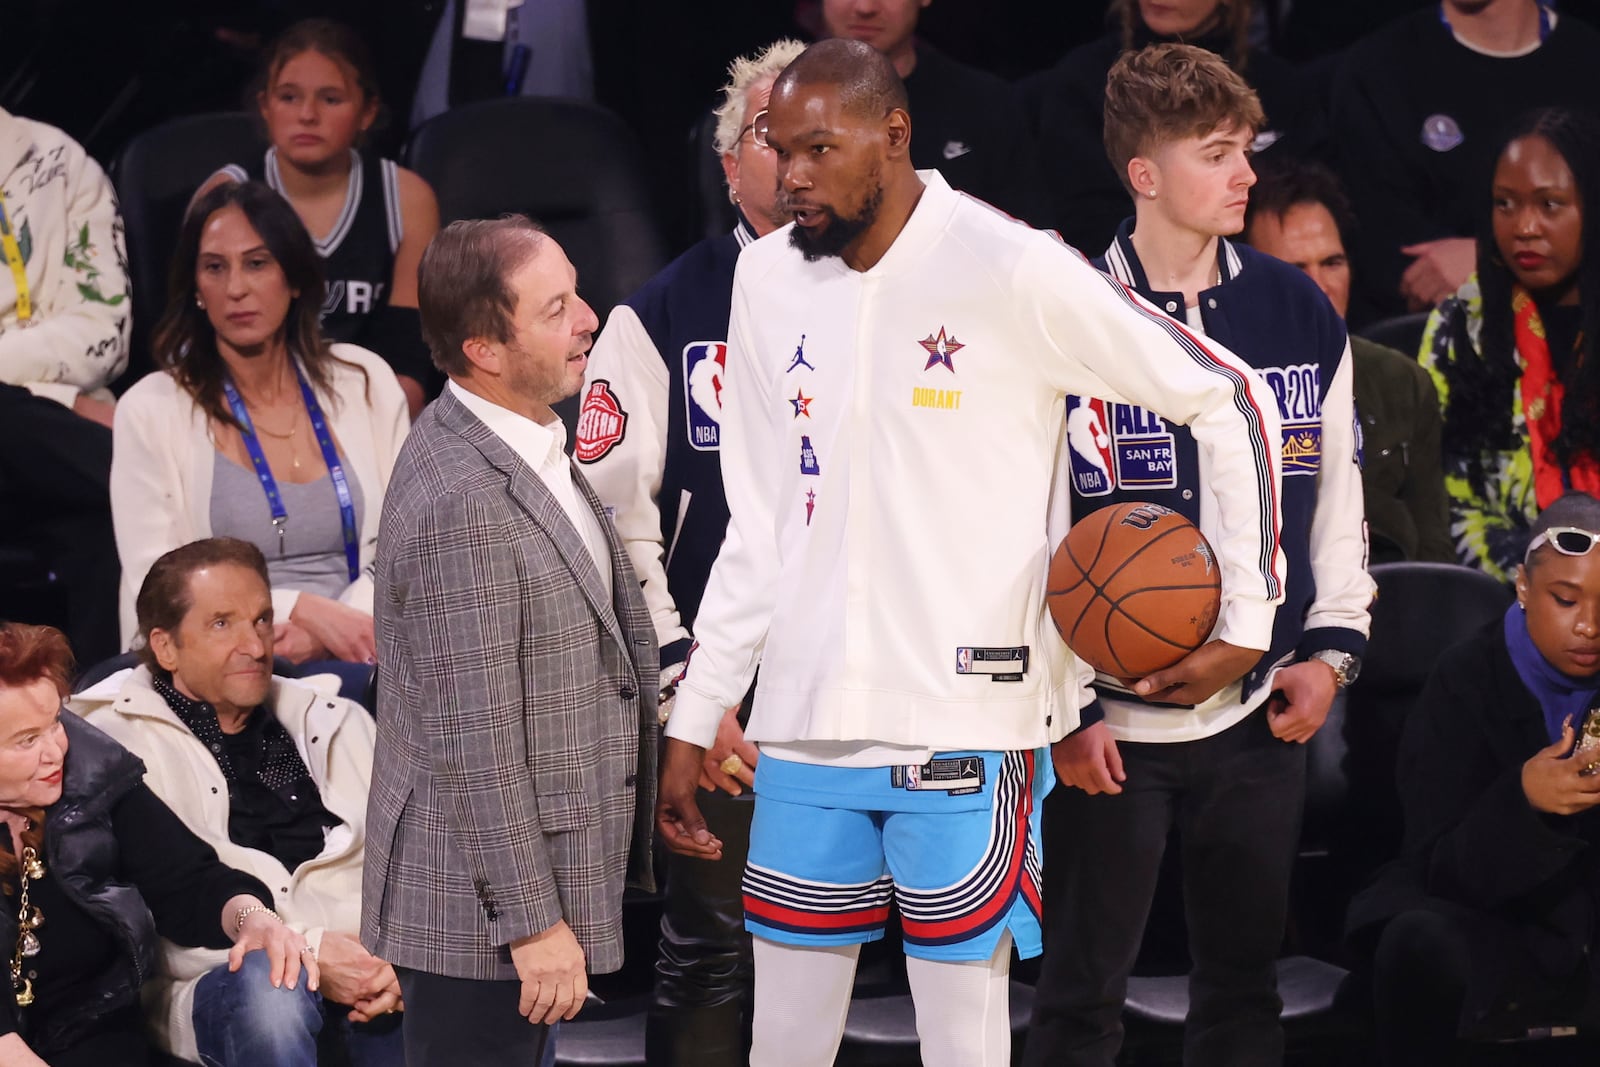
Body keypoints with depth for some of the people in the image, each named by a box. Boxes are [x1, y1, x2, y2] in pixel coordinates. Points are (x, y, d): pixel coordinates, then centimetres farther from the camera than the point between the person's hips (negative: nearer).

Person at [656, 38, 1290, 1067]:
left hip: (966, 723, -5)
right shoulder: (769, 279, 9)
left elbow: (1233, 401, -2)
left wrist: (1249, 615, -5)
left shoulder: (1010, 268, -8)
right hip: (805, 728, 5)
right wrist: (692, 722, 12)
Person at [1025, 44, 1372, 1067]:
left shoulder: (1300, 313, 5)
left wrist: (1331, 649, 3)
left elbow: (1336, 492, 13)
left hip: (1261, 715, 4)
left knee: (1246, 981, 11)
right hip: (1108, 721, -4)